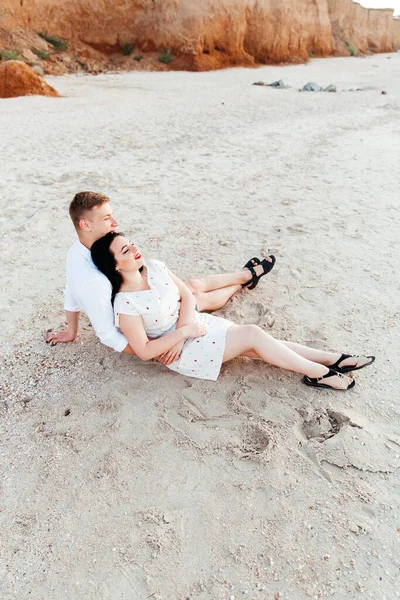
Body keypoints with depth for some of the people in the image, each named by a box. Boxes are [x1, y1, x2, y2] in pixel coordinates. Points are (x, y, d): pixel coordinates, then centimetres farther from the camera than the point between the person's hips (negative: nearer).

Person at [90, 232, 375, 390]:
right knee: (253, 335, -18)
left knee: (255, 336, -9)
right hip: (179, 349, -6)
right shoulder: (125, 304, -21)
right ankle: (321, 373, -5)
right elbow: (144, 351, -19)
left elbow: (188, 296, 0)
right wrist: (182, 334, -21)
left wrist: (182, 327, -16)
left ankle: (334, 359, -2)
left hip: (195, 323, 6)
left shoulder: (155, 268, -3)